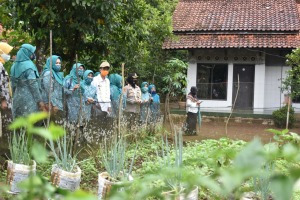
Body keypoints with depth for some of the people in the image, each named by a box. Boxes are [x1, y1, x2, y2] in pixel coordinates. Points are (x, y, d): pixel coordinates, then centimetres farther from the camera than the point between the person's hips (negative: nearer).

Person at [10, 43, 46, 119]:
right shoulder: (29, 65, -12)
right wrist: (40, 101, -12)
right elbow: (33, 85, -15)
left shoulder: (14, 66, 10)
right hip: (29, 99, -7)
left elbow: (13, 85, 14)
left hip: (18, 98, 7)